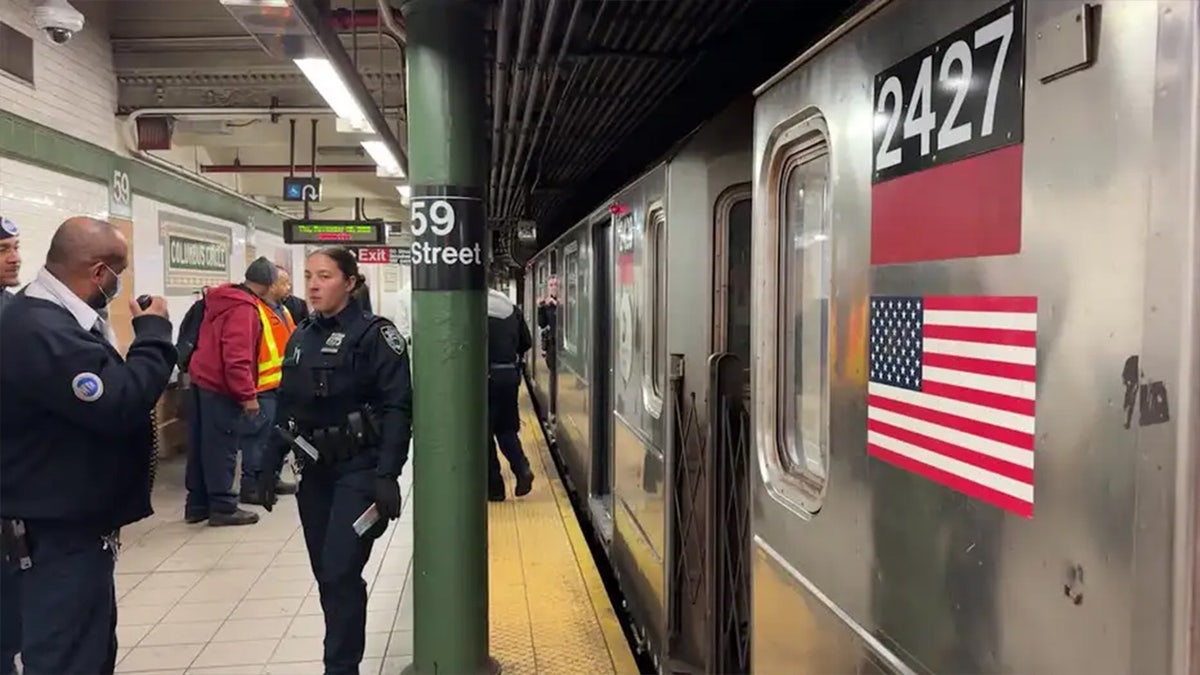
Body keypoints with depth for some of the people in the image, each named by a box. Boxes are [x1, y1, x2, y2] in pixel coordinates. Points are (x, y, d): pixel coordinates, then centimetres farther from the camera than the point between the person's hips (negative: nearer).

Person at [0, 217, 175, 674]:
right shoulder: (40, 330, -26)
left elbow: (106, 390, 15)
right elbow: (121, 406, -28)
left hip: (71, 524, 11)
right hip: (59, 535, -11)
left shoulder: (48, 316, 10)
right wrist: (153, 333, -17)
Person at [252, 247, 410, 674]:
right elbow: (286, 407, 14)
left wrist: (387, 474, -22)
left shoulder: (374, 334, -10)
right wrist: (269, 466, 11)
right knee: (325, 575, 13)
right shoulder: (300, 338, 10)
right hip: (312, 470, 7)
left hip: (358, 469, -6)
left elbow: (397, 408, -15)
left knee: (341, 573, -9)